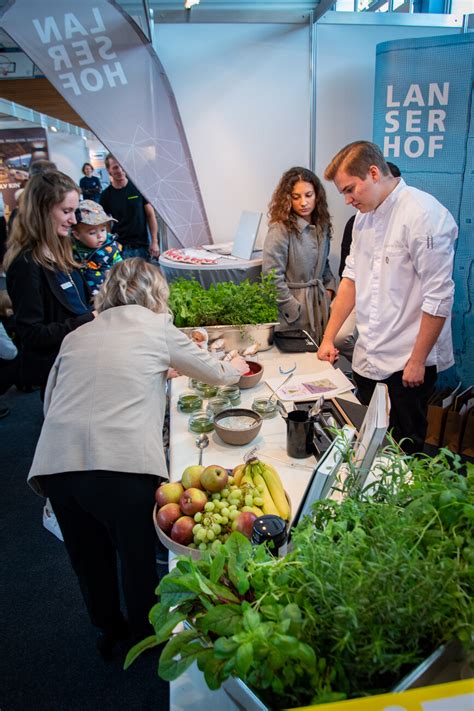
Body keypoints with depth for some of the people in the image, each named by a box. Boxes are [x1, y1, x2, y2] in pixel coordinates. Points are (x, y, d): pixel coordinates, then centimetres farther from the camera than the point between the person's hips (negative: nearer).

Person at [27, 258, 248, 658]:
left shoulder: (77, 336, 17)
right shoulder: (158, 329, 7)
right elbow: (217, 374, 18)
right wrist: (235, 368, 43)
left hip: (56, 463, 4)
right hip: (125, 464, -4)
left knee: (89, 557, 26)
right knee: (138, 555, 22)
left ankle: (108, 629, 51)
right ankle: (145, 635, 47)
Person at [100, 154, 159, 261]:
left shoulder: (138, 187, 0)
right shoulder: (106, 195, 3)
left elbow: (151, 215, 2)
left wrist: (154, 242, -5)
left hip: (143, 245, 0)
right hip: (121, 247, 0)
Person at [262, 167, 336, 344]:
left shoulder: (322, 226, 8)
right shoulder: (280, 229, -14)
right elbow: (272, 277, -18)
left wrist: (329, 288, 5)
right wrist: (295, 310, -13)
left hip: (320, 306, 6)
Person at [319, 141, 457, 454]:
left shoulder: (424, 215, -17)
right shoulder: (365, 216, 8)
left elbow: (439, 296, -18)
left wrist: (417, 360, -14)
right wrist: (329, 337, 10)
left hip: (407, 361, -7)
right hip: (369, 357, 7)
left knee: (403, 448, 7)